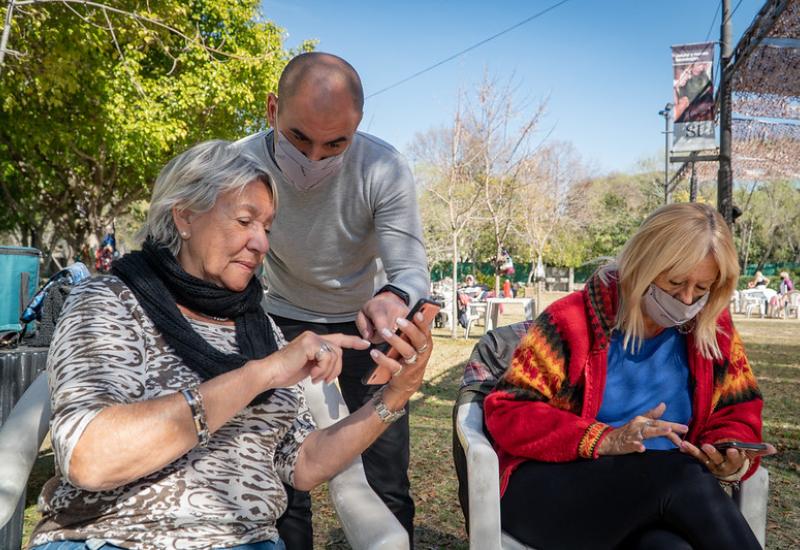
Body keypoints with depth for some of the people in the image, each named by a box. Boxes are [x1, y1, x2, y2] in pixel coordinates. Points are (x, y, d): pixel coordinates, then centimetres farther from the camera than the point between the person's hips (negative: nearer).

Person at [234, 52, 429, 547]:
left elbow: (412, 269, -25)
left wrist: (394, 299, -50)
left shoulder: (385, 169, -24)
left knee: (385, 487, 0)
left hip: (368, 321, 0)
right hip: (287, 322, 1)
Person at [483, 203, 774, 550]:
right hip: (550, 491, -2)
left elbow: (737, 414, 16)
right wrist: (604, 440, -22)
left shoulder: (714, 332, 5)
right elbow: (507, 411, -9)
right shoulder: (573, 320, -8)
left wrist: (734, 459, -9)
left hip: (663, 491, 3)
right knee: (681, 474, -32)